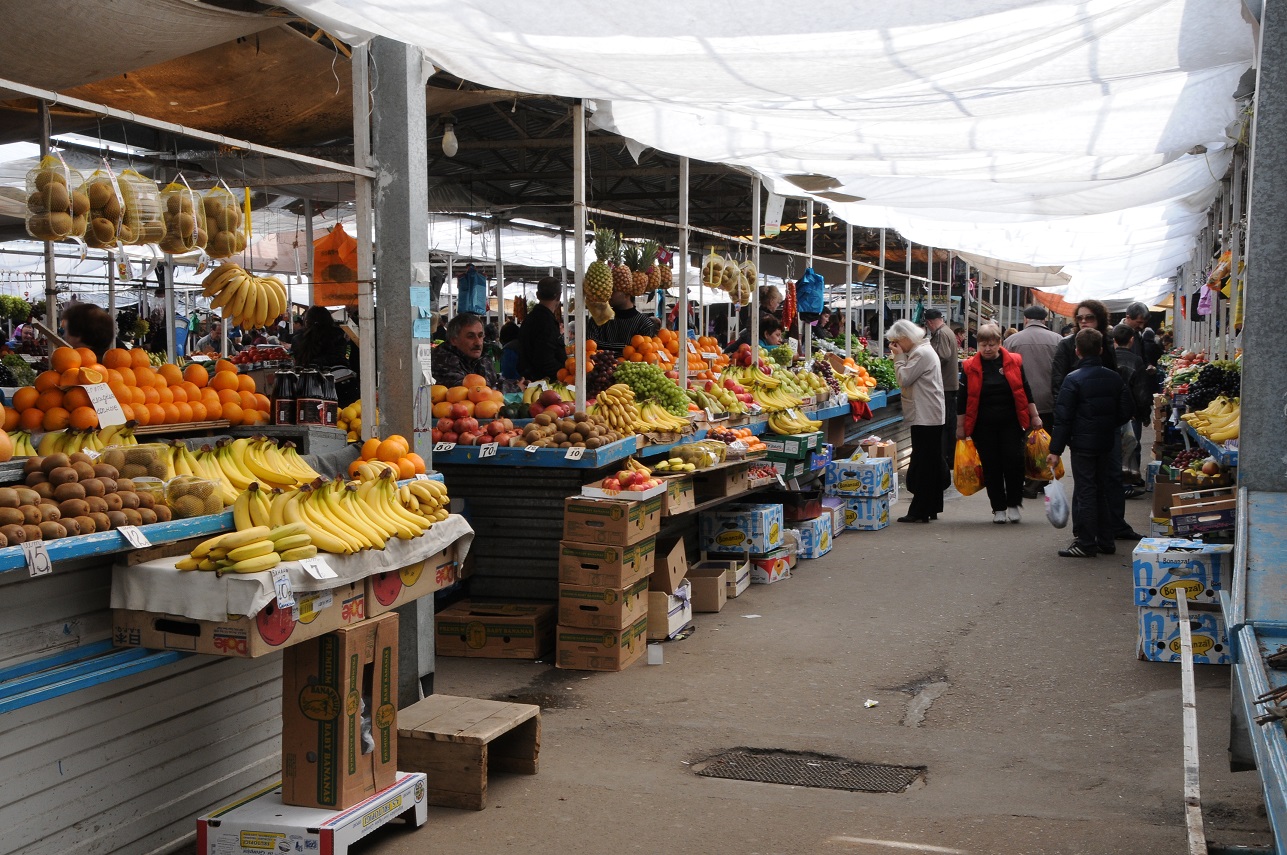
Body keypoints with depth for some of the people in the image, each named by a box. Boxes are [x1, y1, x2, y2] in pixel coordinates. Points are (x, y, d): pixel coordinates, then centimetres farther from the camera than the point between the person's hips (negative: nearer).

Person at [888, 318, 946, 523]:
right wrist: (900, 356, 7)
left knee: (922, 464, -7)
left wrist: (899, 357, -7)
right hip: (930, 416, 11)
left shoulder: (922, 353, -15)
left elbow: (904, 379, -16)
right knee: (930, 464, 13)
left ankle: (919, 511, -4)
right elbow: (905, 380, 17)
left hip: (926, 417, -11)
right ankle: (930, 508, 18)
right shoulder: (921, 351, 18)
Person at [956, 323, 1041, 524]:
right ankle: (998, 508, 14)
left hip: (1011, 424, 0)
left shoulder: (1013, 362, 2)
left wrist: (1034, 416, 8)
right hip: (984, 426, 0)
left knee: (1014, 462, -8)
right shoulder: (970, 366, 0)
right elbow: (963, 398, 4)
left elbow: (1025, 391, 9)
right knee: (991, 467, 3)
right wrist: (961, 426, 4)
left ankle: (1013, 504, 10)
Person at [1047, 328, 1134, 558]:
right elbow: (1125, 412, 8)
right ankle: (1106, 541, 19)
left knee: (1085, 492, -1)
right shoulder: (1115, 378, 3)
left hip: (1083, 444, -5)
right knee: (1105, 491, 13)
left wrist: (1056, 449, -11)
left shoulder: (1073, 380, -13)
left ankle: (1085, 543, 1)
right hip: (1107, 444, 5)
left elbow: (1063, 418, -14)